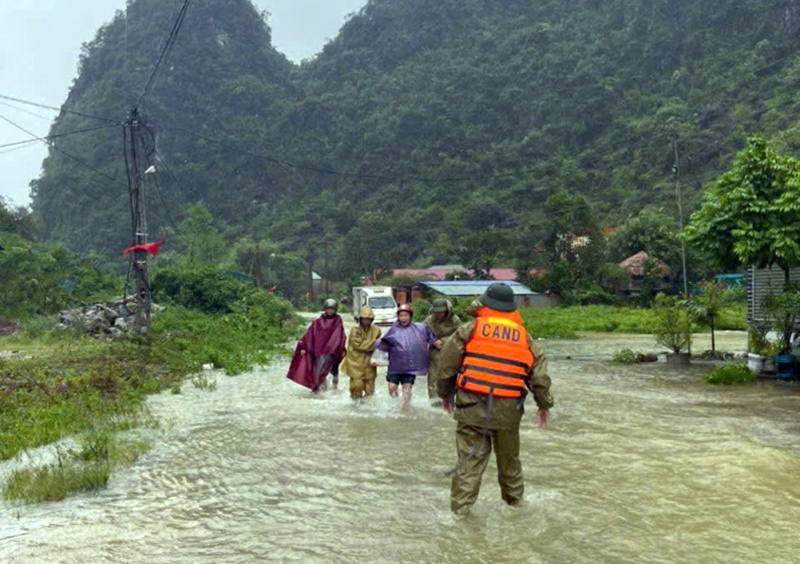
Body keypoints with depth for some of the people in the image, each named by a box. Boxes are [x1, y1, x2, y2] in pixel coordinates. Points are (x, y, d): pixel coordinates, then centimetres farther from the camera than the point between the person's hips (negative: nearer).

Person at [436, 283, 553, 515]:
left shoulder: (470, 330, -1)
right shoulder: (525, 338, 7)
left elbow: (447, 364, 2)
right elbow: (540, 376, 6)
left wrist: (446, 393, 16)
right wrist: (545, 406, 17)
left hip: (471, 405, -2)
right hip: (507, 409, 2)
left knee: (470, 457, 4)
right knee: (509, 456, 20)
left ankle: (461, 506, 3)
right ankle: (513, 498, 37)